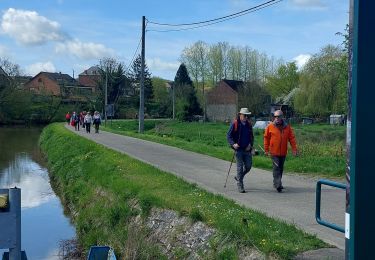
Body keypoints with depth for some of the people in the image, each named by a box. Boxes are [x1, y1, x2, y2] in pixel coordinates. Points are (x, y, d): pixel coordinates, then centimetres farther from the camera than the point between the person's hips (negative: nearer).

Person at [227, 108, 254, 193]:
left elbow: (251, 136, 16)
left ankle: (238, 177, 32)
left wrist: (250, 144, -2)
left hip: (247, 149, 5)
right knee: (240, 167, -2)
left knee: (248, 166, 6)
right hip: (238, 149, -5)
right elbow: (228, 136, -5)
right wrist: (233, 144, -19)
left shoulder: (249, 124, 8)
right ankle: (240, 186, 7)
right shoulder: (235, 124, -6)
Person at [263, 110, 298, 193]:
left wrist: (294, 149, -3)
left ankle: (276, 183, 28)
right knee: (276, 168, -11)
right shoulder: (270, 126, -4)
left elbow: (292, 138, 4)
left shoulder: (287, 127, 3)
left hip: (283, 152, 4)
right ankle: (278, 185, -15)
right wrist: (266, 150, 1)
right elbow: (266, 138, 2)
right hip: (274, 151, -4)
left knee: (281, 168, 13)